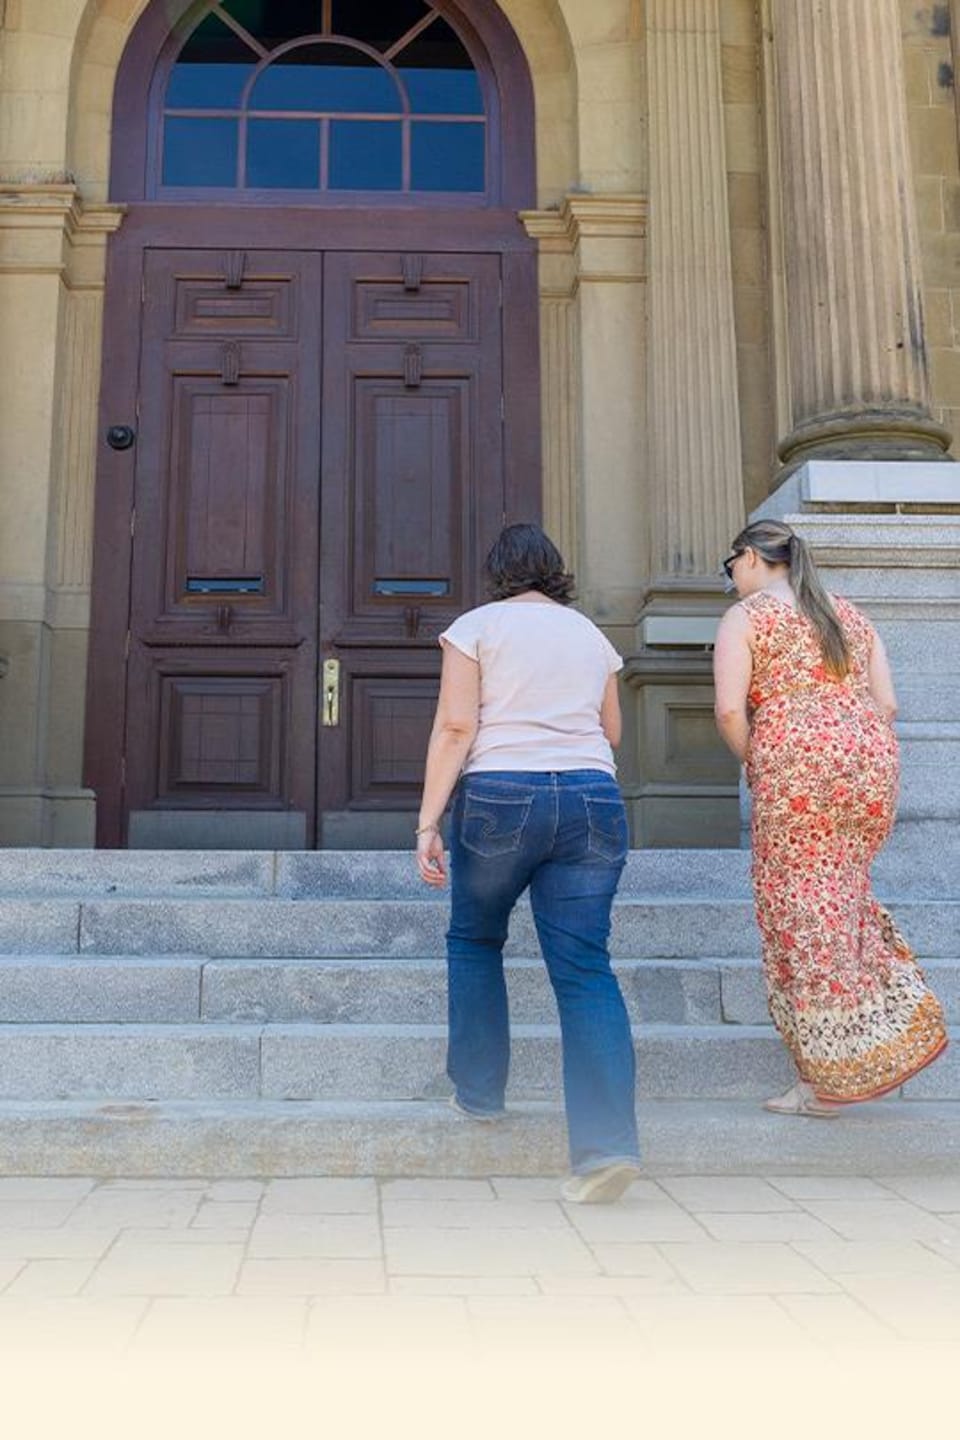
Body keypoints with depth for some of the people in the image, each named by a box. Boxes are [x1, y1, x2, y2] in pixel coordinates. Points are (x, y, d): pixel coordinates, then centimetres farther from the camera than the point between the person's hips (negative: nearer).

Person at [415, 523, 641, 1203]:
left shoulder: (478, 625, 6)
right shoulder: (591, 634, 18)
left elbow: (455, 727, -5)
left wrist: (428, 821, -6)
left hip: (499, 796, -2)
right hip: (592, 798, 3)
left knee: (474, 940, 21)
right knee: (586, 967, -2)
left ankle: (480, 1091, 25)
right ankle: (608, 1142, -10)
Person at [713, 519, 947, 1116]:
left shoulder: (745, 617, 3)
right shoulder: (850, 614, 21)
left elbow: (730, 710, -9)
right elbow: (886, 704, 14)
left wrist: (754, 763, 6)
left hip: (795, 767, -6)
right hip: (872, 759, 7)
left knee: (804, 909, 0)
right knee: (843, 896, 19)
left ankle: (831, 1080, 6)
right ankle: (902, 1028, 15)